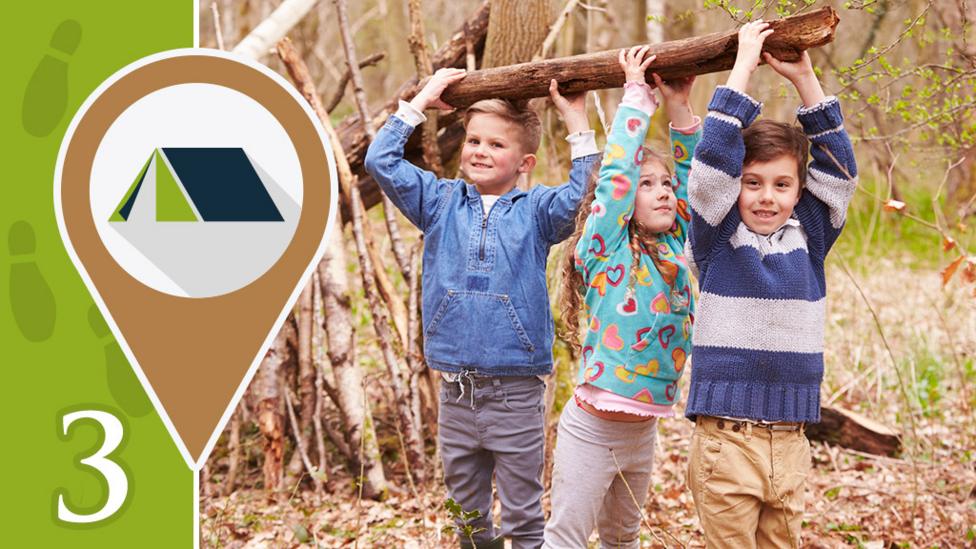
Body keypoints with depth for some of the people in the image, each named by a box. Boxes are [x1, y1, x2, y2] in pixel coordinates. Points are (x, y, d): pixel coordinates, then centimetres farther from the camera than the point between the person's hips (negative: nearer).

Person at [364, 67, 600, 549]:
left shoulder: (535, 210, 1)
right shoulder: (441, 202, 8)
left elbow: (581, 197, -17)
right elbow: (381, 161, 4)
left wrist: (577, 121, -16)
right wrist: (421, 101, 7)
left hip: (516, 395, -3)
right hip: (456, 393, 3)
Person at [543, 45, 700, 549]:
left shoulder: (676, 248, 6)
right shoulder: (606, 247, -9)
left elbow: (694, 175, 10)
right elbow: (618, 170, -14)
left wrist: (679, 106, 1)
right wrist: (637, 93, -7)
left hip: (644, 430, 6)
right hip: (592, 427, -6)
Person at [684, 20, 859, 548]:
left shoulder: (808, 239, 9)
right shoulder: (717, 238, -1)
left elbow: (838, 166, 6)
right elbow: (714, 156, -11)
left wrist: (803, 77, 1)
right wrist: (744, 63, -7)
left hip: (790, 442, 4)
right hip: (727, 440, -4)